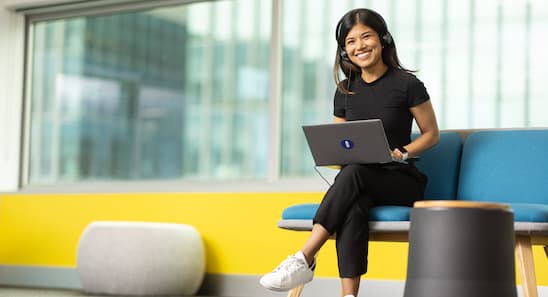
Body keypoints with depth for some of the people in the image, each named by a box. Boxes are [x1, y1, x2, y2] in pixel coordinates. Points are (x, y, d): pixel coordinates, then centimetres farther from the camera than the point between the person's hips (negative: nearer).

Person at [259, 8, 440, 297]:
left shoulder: (407, 85, -3)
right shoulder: (345, 91, 11)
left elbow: (431, 134, 4)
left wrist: (401, 154, -13)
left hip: (401, 181, -3)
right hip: (359, 186, 3)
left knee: (353, 173, -36)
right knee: (353, 207, -36)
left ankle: (304, 260, -36)